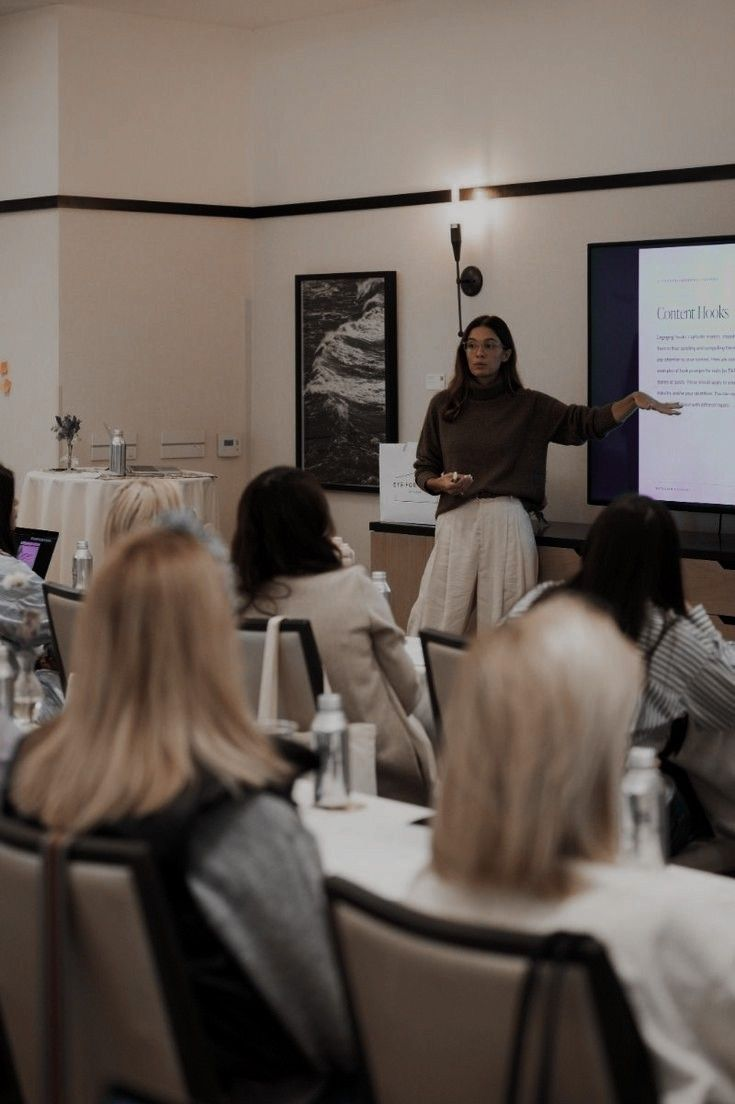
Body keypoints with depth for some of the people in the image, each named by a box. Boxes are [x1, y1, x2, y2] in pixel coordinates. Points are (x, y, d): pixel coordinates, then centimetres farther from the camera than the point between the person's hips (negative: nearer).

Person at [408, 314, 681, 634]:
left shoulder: (529, 406, 7)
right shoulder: (444, 405, 10)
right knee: (435, 628, -4)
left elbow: (587, 423, 2)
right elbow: (423, 470, 14)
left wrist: (634, 400, -13)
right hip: (456, 524, 1)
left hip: (508, 525, -1)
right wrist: (441, 483, -8)